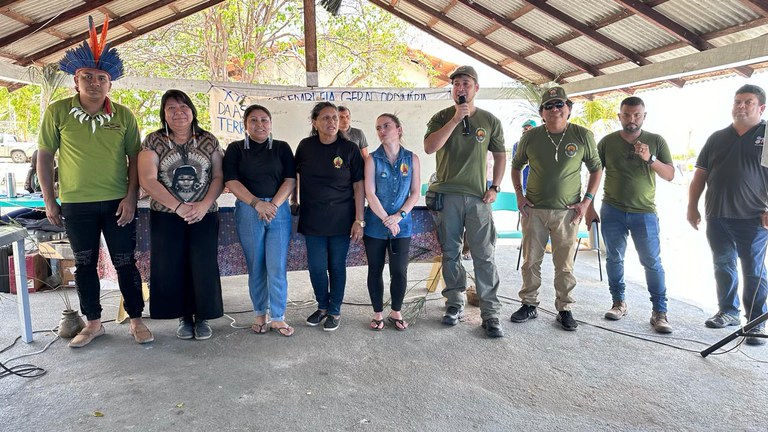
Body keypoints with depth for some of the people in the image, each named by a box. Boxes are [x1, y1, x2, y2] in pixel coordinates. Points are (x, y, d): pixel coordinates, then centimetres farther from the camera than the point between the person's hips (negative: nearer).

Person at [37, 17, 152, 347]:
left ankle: (136, 320, 19)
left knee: (125, 263, 5)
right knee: (84, 265, 12)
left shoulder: (123, 115, 0)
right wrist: (49, 201, 2)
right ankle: (93, 323, 27)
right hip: (75, 205, 1)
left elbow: (134, 158, 2)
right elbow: (44, 156, 4)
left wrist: (131, 198, -6)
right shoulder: (57, 112, -1)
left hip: (117, 203, -1)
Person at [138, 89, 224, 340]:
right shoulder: (153, 141, 2)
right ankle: (184, 317, 18)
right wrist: (178, 207, -16)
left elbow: (219, 177, 3)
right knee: (173, 268, 2)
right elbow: (148, 180, -8)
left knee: (204, 266, -1)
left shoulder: (208, 141, 6)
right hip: (166, 217, 0)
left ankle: (202, 317, 14)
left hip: (204, 216, 1)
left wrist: (204, 205, -13)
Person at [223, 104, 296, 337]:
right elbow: (231, 181, -4)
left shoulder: (282, 148, 8)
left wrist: (273, 205, -13)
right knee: (256, 267, 7)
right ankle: (260, 315, 21)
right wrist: (257, 204, -15)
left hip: (279, 211, 0)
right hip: (248, 211, 0)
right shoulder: (235, 149, 7)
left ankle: (278, 317, 10)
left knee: (277, 268, -1)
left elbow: (290, 180, 0)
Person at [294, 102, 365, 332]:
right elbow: (295, 177, 13)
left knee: (337, 266, 8)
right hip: (312, 219, 2)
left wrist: (359, 220, -9)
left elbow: (359, 186, -5)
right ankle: (322, 306, 31)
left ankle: (335, 311, 25)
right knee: (316, 267, 8)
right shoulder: (305, 146, 0)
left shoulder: (349, 148, -5)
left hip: (341, 219, -2)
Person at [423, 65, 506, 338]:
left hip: (478, 197, 0)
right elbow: (429, 147, -12)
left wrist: (495, 187, 4)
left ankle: (490, 313, 4)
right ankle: (455, 303, 23)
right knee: (450, 253, 9)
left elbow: (500, 155, 15)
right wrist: (455, 119, -15)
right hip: (447, 195, 1)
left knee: (484, 256, -2)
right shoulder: (441, 118, 5)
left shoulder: (490, 121, 7)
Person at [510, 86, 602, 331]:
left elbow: (596, 168, 8)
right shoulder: (530, 137, 1)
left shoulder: (583, 136, -2)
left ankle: (564, 309, 19)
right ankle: (529, 305, 21)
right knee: (531, 261, 7)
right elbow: (516, 166, 15)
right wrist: (519, 195, 4)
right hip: (533, 210, 1)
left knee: (565, 265, 5)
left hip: (567, 212, -1)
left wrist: (587, 200, -1)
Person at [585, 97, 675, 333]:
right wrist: (590, 207, 3)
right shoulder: (607, 142, 3)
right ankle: (619, 303, 22)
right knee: (614, 259, 8)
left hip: (644, 212, -1)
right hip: (612, 211, 1)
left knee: (652, 262, -2)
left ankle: (660, 312, 6)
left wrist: (650, 159, -17)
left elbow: (670, 175, 0)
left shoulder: (656, 141, 4)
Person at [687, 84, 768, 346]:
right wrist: (692, 207, 7)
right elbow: (700, 175, 13)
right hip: (717, 217, 4)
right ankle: (728, 312, 24)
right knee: (723, 267, 11)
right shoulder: (717, 138, 14)